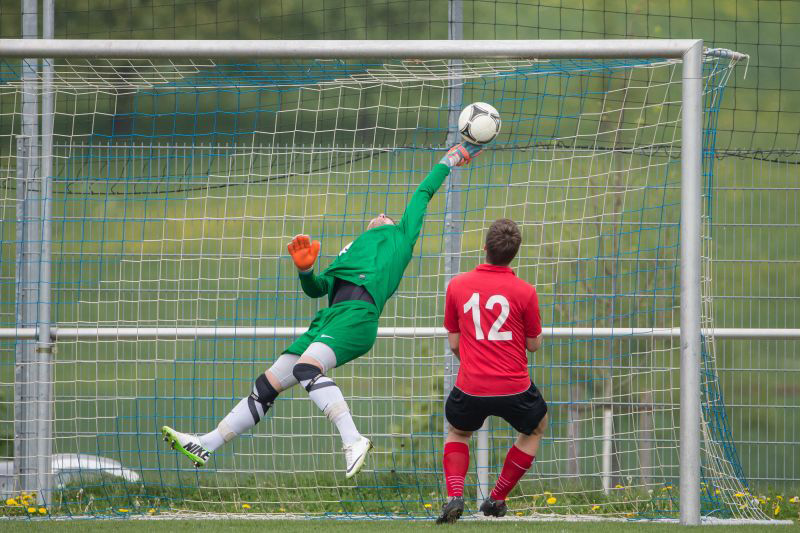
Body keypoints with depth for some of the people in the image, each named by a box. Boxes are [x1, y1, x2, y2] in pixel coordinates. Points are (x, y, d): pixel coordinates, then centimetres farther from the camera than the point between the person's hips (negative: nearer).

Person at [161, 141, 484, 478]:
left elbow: (423, 193, 31)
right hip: (329, 316, 7)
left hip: (358, 311, -7)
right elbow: (316, 288, 25)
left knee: (307, 367, -33)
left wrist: (448, 162, 45)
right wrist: (305, 269, 5)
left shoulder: (400, 235, 24)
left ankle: (353, 441, -38)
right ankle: (205, 446, 2)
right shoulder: (349, 255, 36)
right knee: (267, 386, 3)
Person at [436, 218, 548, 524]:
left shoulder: (457, 286, -2)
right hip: (514, 388, -1)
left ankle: (454, 495, 6)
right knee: (536, 429, 30)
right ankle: (496, 500, 26)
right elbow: (534, 344, 3)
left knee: (457, 432, 31)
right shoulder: (525, 292, -8)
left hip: (471, 387, 1)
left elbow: (454, 343, 7)